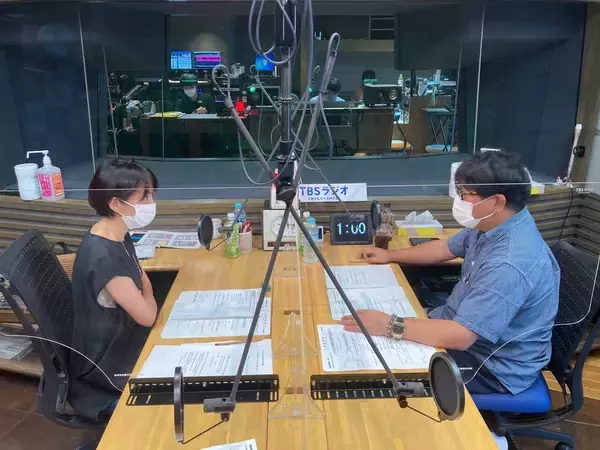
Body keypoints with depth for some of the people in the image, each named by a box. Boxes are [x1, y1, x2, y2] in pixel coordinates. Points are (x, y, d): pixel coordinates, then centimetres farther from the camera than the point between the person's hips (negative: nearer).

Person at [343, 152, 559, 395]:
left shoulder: (510, 264, -36)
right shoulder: (491, 224, -5)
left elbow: (460, 336, -37)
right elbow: (445, 248, 13)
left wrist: (389, 325, -34)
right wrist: (390, 255, 14)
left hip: (494, 365, -8)